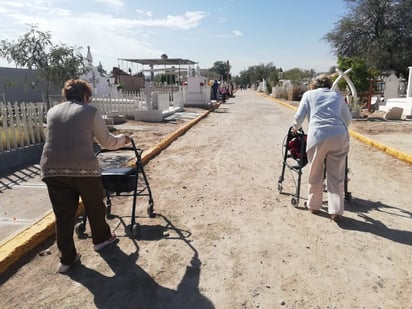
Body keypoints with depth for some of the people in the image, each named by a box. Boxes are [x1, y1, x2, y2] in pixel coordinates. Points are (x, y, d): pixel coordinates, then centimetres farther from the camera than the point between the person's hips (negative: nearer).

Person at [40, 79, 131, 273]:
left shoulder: (52, 111, 17)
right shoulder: (90, 111, 5)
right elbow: (107, 142, 8)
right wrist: (123, 139, 28)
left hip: (52, 169, 4)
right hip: (84, 167, -3)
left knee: (63, 214, 13)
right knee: (94, 205, 19)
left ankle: (67, 258, 21)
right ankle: (101, 238, 39)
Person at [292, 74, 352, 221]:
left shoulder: (309, 94, 18)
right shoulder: (337, 95, 25)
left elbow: (299, 117, 11)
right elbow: (348, 119, 28)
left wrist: (295, 128, 30)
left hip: (317, 136, -2)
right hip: (340, 136, 2)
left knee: (315, 174, 14)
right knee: (336, 175, 9)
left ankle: (313, 205, 26)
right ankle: (336, 211, 9)